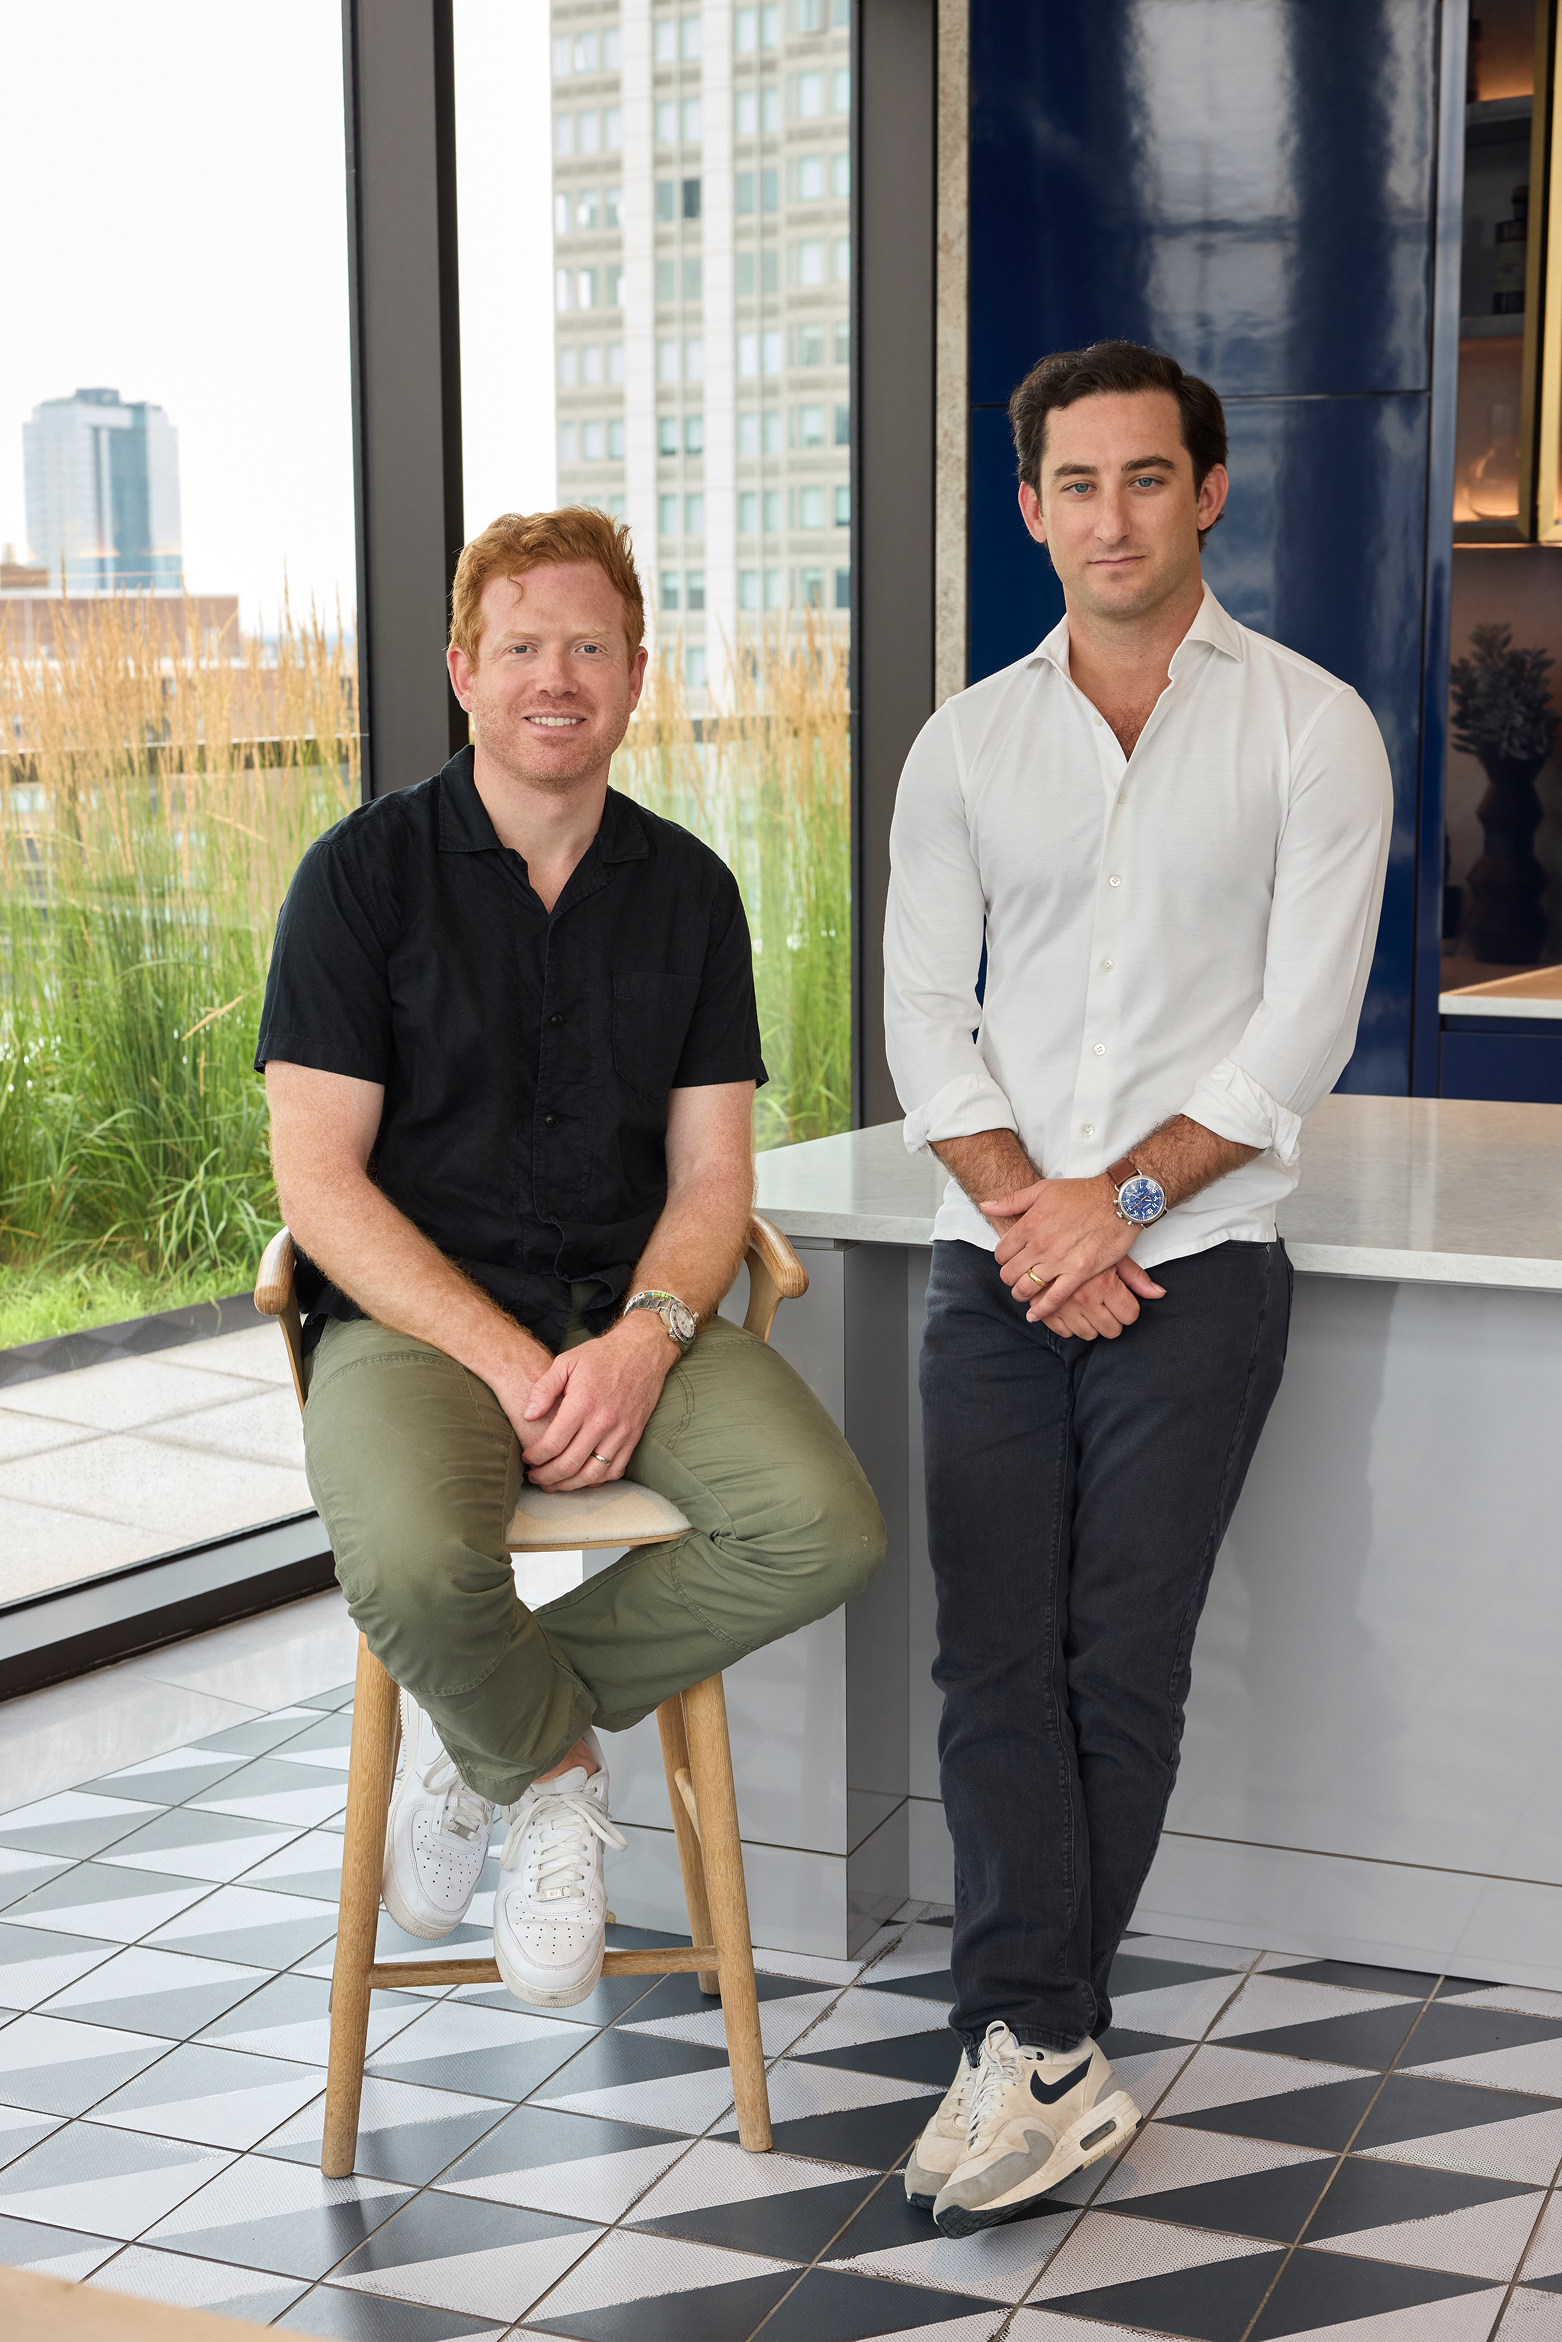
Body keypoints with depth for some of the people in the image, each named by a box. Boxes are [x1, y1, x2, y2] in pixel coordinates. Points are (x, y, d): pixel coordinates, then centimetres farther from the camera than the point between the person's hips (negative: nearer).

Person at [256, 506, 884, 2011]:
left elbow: (710, 1173, 8)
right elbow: (319, 1179, -6)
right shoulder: (365, 872, -1)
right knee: (417, 1568, -35)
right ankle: (556, 1766, 1)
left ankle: (490, 1729, -4)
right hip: (412, 1313, -3)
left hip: (632, 1312, 4)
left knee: (826, 1529, -25)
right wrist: (509, 1362, -17)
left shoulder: (688, 890, 10)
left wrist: (647, 1337, -14)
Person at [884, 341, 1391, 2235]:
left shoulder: (1309, 731, 1)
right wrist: (1024, 1210, -9)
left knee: (1124, 1658, 0)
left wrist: (1124, 1195, -13)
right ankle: (1046, 2059, -1)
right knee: (994, 1653, -5)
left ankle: (1024, 2034, 12)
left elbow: (1303, 1024, -5)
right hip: (999, 1264, 3)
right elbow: (924, 1013, 5)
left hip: (1197, 1260, -2)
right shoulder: (967, 743, 10)